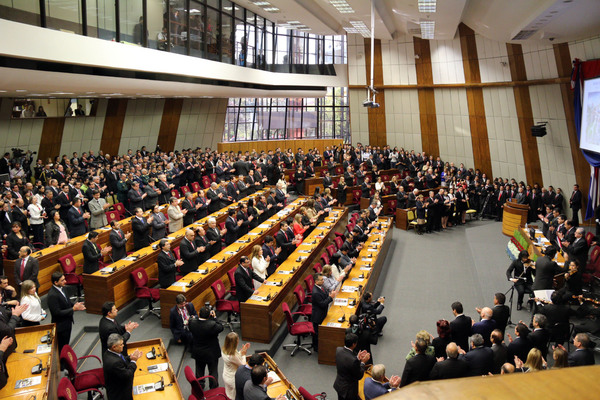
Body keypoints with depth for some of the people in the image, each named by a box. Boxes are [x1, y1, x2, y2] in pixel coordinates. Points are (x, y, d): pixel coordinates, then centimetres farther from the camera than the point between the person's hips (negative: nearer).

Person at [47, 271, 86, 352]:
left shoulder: (61, 288, -1)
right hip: (61, 325, -9)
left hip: (67, 322, 9)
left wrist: (75, 305, -5)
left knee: (66, 345, 24)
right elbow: (57, 313, -27)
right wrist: (73, 309, -26)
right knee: (62, 348, 7)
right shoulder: (52, 295, -28)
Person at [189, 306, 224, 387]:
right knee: (213, 371, 18)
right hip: (211, 353, -4)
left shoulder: (192, 322, -23)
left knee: (199, 370, 27)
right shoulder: (212, 324, -35)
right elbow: (221, 328, -16)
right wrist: (214, 317, -14)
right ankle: (214, 389, 34)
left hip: (197, 352, 4)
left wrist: (199, 316, -6)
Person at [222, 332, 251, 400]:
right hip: (233, 379, -8)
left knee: (229, 394, 29)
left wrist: (241, 351, -4)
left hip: (226, 376, 8)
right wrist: (243, 354, -9)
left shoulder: (224, 350, -13)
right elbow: (243, 365, -20)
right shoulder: (232, 356, -37)